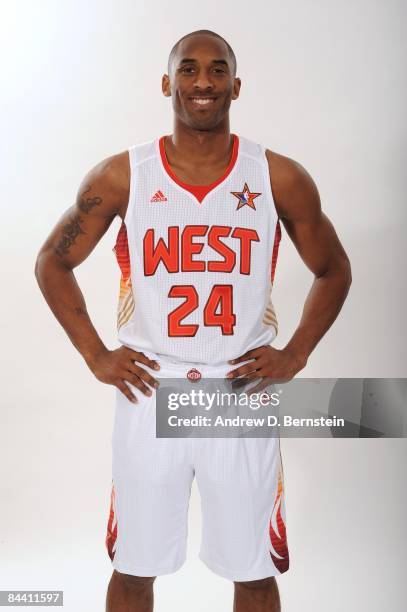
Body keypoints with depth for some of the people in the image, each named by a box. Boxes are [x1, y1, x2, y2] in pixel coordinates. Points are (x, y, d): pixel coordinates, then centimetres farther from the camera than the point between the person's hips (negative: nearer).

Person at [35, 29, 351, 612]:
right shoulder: (121, 176, -3)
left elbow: (333, 270, 9)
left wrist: (295, 355, 0)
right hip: (148, 393, 0)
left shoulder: (280, 178, -3)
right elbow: (52, 263, 7)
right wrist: (96, 356, -1)